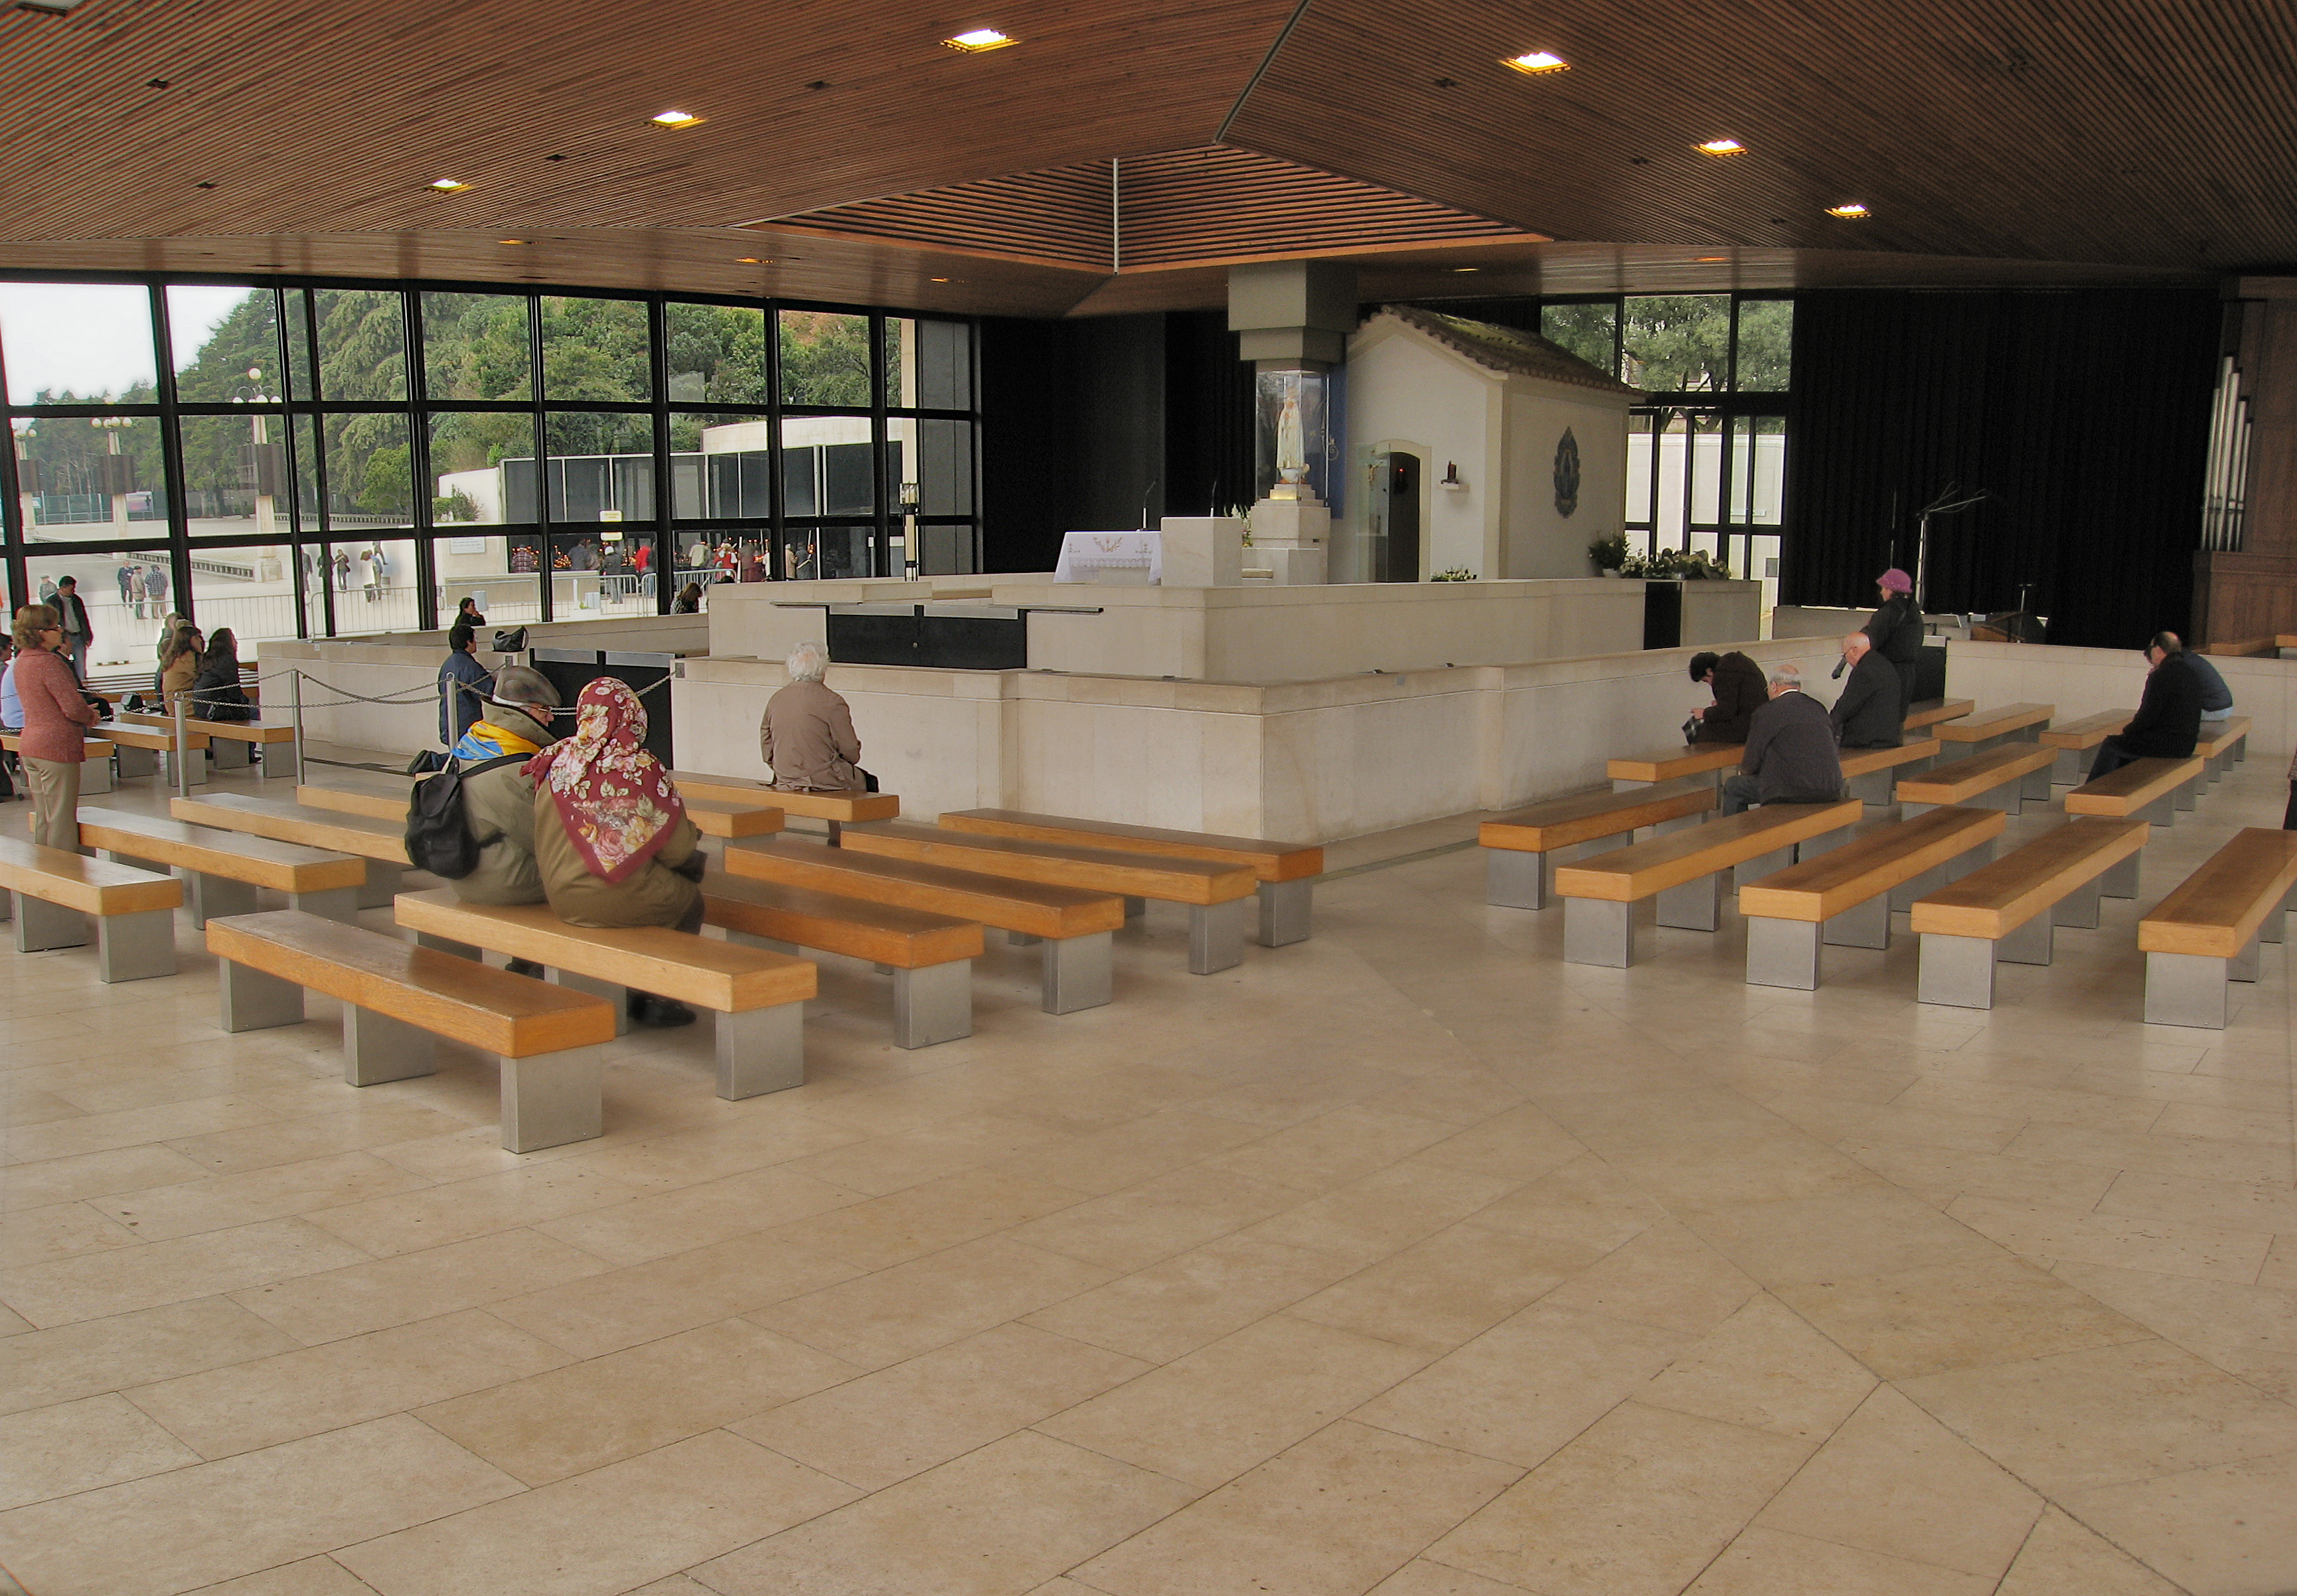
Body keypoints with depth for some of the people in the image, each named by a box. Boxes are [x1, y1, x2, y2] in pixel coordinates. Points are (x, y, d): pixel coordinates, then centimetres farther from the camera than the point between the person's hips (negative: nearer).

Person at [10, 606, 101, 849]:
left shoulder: (21, 661, 11)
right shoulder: (49, 662, -17)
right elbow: (73, 708, -20)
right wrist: (90, 715, 0)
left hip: (30, 747, 9)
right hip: (57, 747, -9)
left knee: (42, 820, 15)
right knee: (62, 821, -4)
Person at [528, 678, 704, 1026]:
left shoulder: (556, 762, -1)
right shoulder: (642, 769, -15)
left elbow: (546, 839, 12)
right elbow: (676, 849, -10)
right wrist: (692, 840, 14)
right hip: (619, 899, -6)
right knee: (690, 900, 22)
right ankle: (653, 998, 24)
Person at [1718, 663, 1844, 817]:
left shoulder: (1767, 713, -7)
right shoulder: (1818, 708, 11)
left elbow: (1751, 765, -5)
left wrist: (1743, 770, 21)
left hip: (1793, 792, -7)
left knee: (1732, 787, 12)